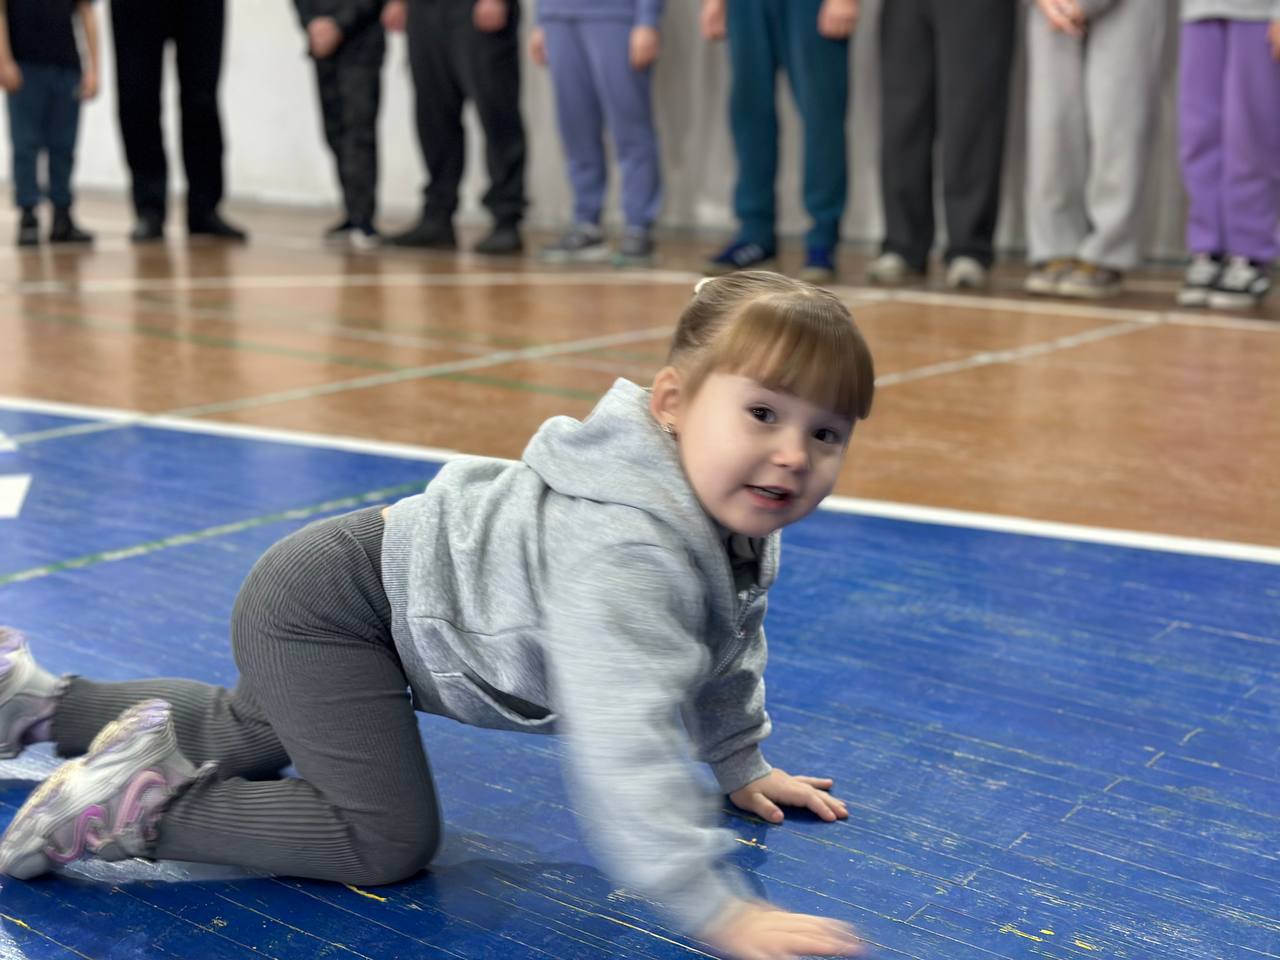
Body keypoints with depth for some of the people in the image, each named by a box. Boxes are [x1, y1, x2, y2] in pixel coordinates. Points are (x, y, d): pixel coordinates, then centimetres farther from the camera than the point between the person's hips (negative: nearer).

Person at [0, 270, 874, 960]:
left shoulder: (739, 530, -6)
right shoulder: (627, 554, -38)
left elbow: (723, 649, 15)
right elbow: (623, 741, -46)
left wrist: (741, 763, 20)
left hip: (375, 578, 10)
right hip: (326, 606, -10)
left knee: (249, 734, 31)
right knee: (389, 841, -20)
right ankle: (146, 804, -6)